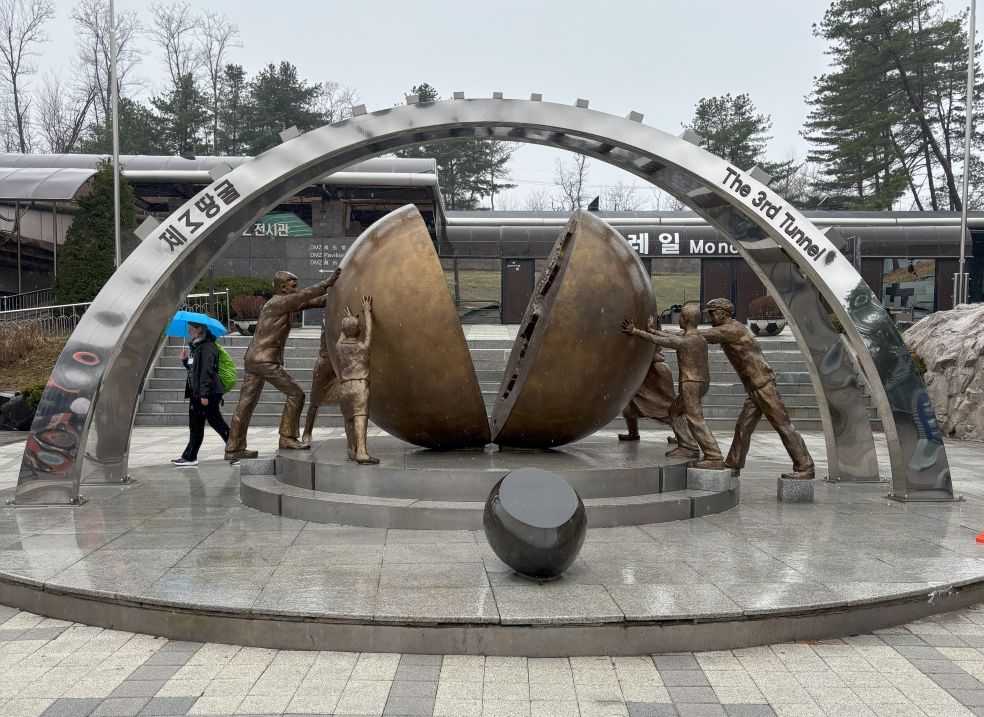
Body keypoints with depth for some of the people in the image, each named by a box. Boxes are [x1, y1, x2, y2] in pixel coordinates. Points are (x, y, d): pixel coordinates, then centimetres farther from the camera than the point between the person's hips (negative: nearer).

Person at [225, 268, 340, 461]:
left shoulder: (283, 304, 16)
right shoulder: (278, 303, -12)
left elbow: (307, 303, 19)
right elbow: (304, 296, -22)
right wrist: (327, 282, -20)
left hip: (254, 360, 10)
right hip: (266, 361, -10)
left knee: (246, 405, 9)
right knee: (295, 394, -4)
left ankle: (234, 449, 12)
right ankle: (287, 437, 0)